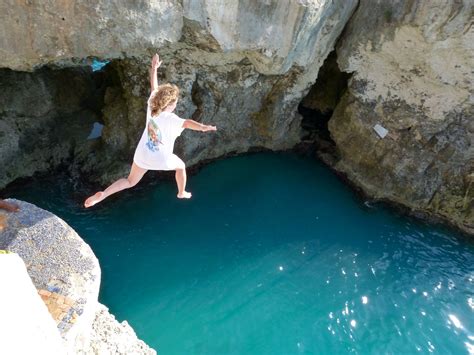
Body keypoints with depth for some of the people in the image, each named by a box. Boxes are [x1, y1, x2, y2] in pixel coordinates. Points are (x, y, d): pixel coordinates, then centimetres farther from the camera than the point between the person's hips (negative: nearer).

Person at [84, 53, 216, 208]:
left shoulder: (151, 108, -10)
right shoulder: (171, 119, -26)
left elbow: (154, 88, 4)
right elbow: (187, 123, -45)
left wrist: (154, 68, 18)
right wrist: (203, 127, -62)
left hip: (143, 155, 5)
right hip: (162, 159, -4)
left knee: (130, 181, 19)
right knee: (181, 166, 28)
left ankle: (103, 194, 1)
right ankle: (182, 193, 43)